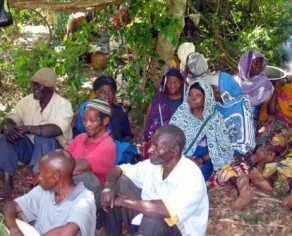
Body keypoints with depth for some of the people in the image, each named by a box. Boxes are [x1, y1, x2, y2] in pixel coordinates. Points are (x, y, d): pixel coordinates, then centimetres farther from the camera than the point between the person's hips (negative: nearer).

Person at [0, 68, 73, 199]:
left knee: (43, 138, -36)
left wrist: (28, 128, -42)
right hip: (32, 147, 5)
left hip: (56, 151, -5)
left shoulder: (63, 105, -18)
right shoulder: (27, 101, -2)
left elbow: (57, 130, -35)